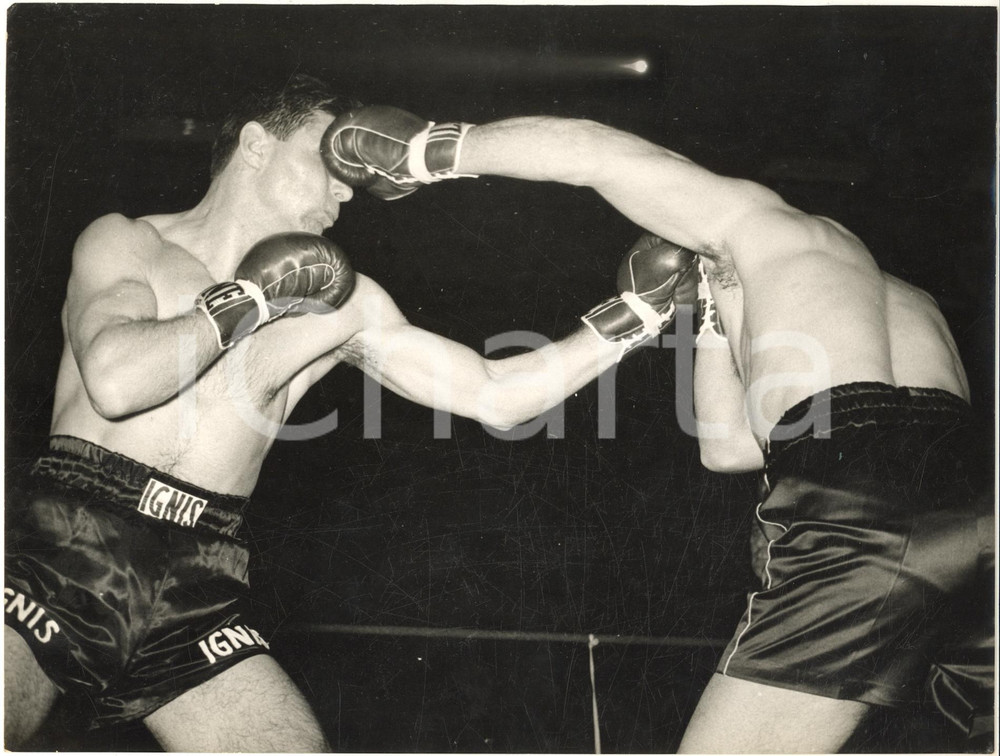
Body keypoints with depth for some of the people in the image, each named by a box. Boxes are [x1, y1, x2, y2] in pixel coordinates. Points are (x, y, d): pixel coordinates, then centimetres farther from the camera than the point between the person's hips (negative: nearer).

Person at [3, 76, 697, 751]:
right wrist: (252, 298, -6)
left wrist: (634, 315, 6)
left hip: (196, 595, 3)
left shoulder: (342, 301, 11)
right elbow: (116, 382, -17)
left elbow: (494, 396, 10)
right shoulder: (125, 242, 3)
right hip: (63, 551, -3)